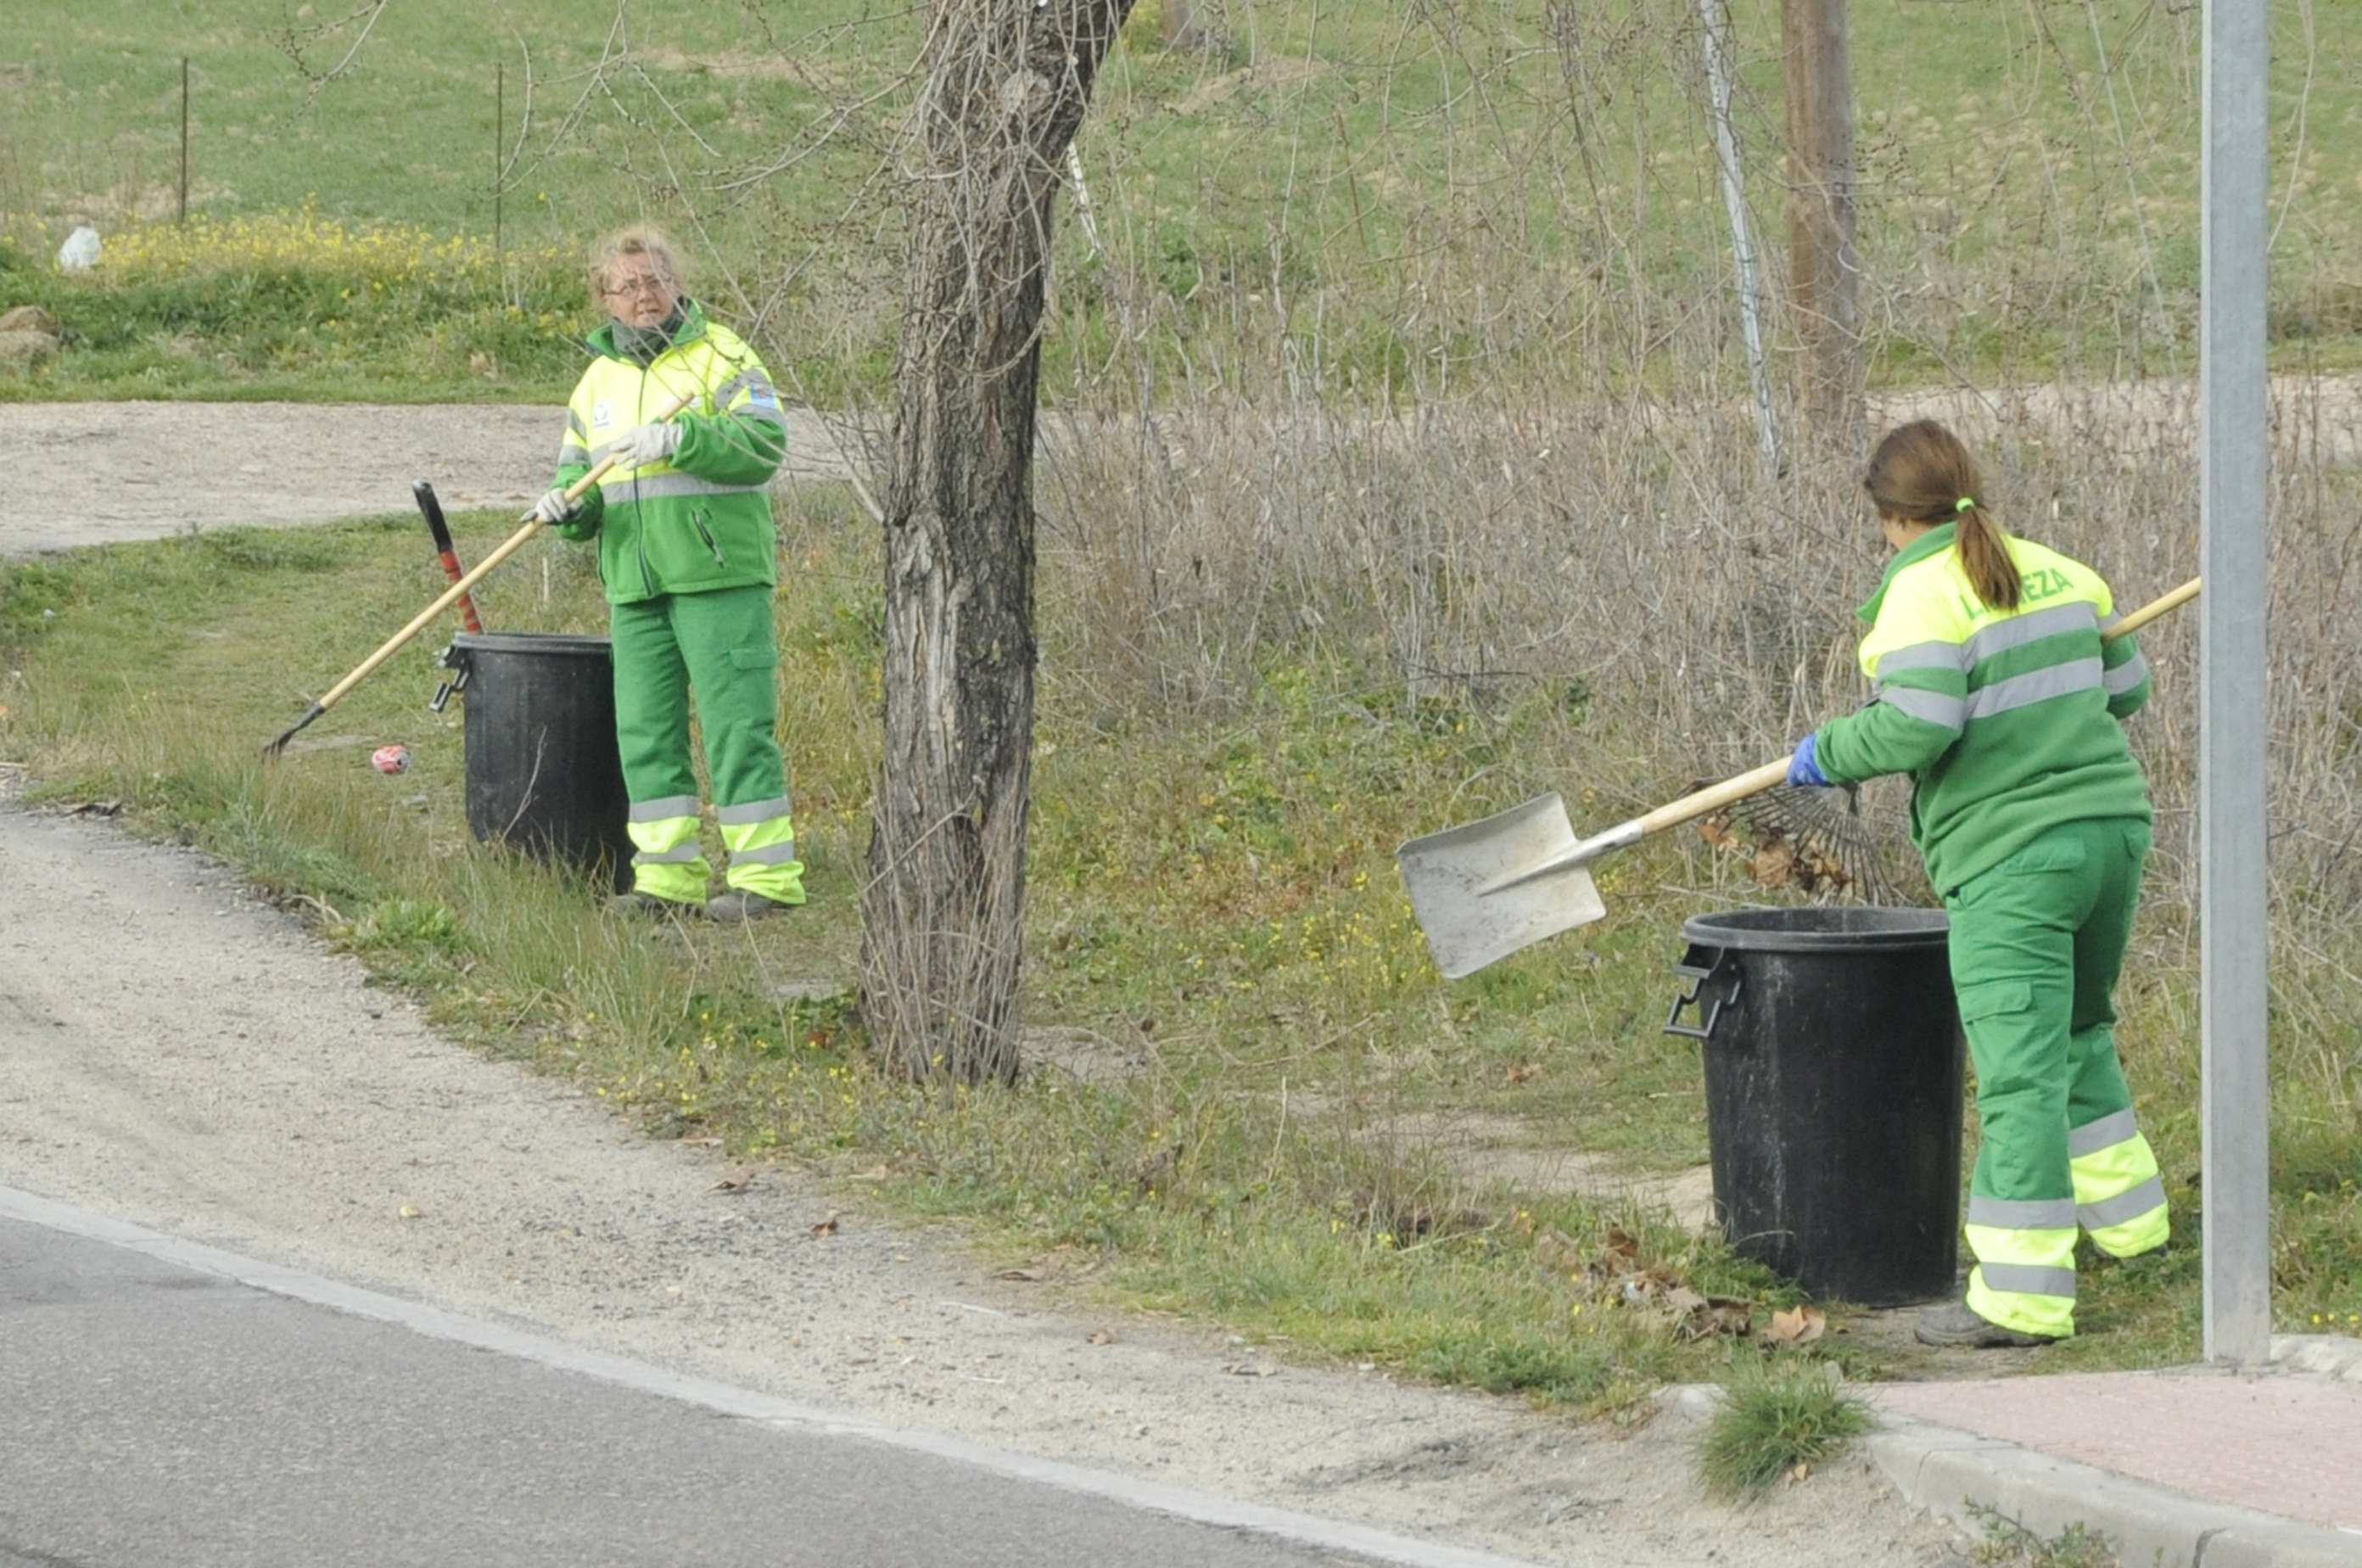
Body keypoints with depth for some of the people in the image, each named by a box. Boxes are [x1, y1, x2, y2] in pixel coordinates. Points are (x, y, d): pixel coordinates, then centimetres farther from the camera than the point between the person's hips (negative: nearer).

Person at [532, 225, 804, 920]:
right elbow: (575, 468, 20)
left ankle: (765, 873, -5)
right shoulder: (599, 379, 18)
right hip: (634, 585, 6)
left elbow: (764, 442, -13)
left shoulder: (722, 356, -1)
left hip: (718, 575, -6)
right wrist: (567, 502, -3)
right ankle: (670, 876, 11)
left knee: (735, 722, -8)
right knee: (645, 730, 6)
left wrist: (678, 438, -23)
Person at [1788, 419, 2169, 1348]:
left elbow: (1917, 724, -21)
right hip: (2111, 827, 8)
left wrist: (1829, 754, -5)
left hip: (2012, 860, -7)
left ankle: (2021, 1295, -9)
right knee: (2080, 1035, 27)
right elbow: (2125, 687, 17)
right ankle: (2124, 1218, 39)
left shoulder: (1922, 594, -10)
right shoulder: (2057, 573, 11)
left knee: (2020, 1072, -8)